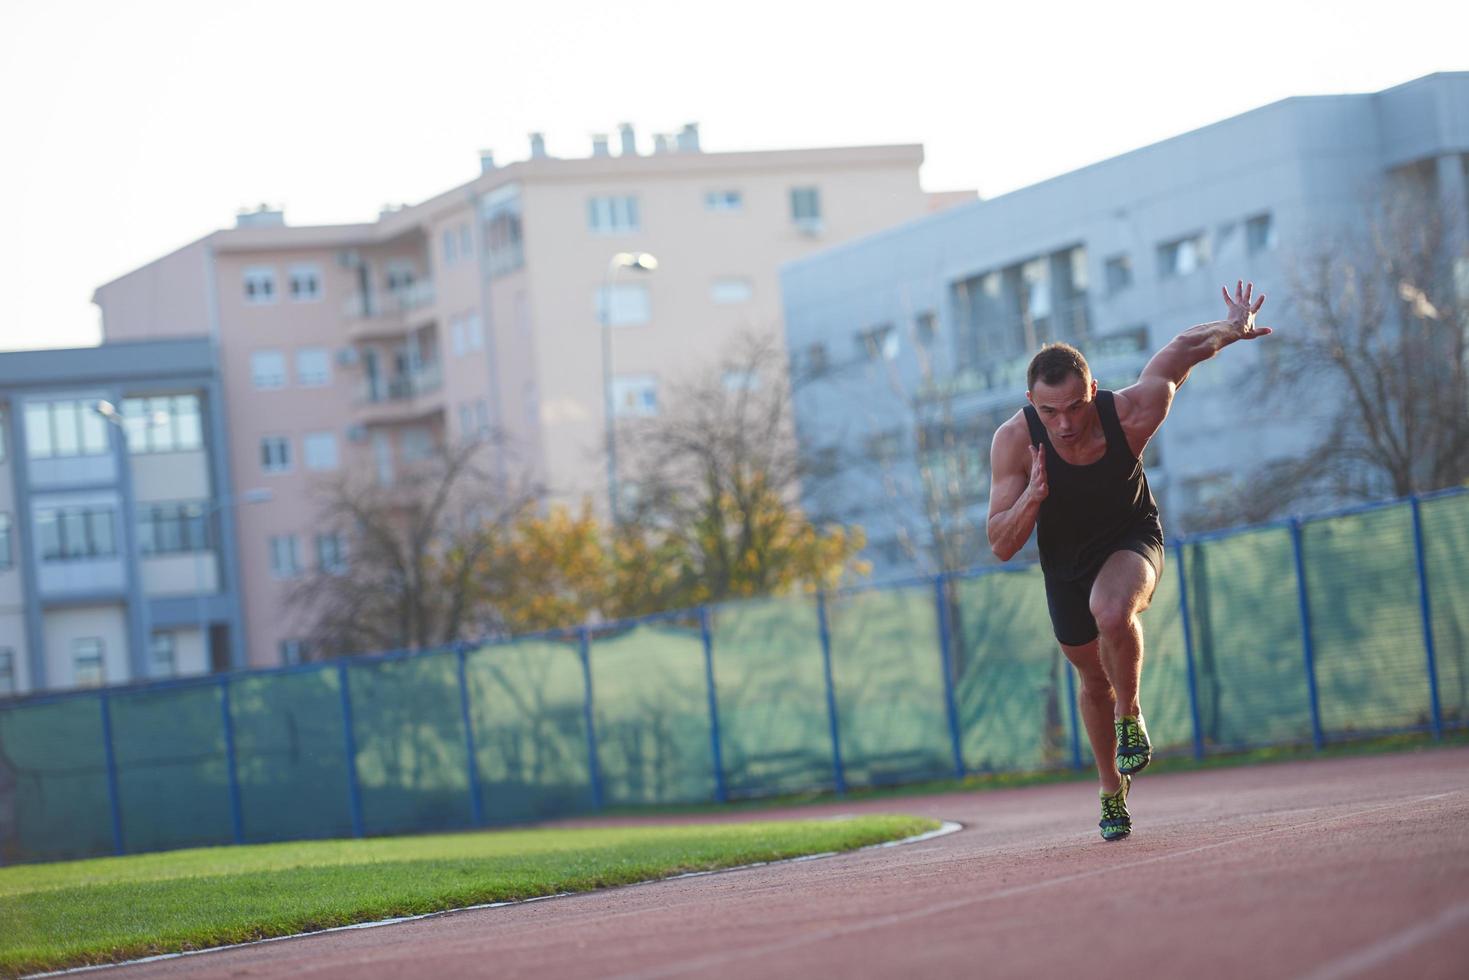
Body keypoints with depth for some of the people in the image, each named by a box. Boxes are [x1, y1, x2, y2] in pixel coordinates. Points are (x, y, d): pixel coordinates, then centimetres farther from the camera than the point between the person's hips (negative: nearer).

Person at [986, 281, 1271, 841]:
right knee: (1094, 678, 16)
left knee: (1112, 612, -36)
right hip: (1064, 559, 2)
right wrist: (1031, 498, -43)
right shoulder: (1015, 441, -29)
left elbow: (1182, 350, -13)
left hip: (1131, 541, -2)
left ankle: (1130, 717, -9)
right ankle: (1112, 791, 40)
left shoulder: (1131, 413, -32)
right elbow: (1001, 546, -26)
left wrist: (1232, 326, 1)